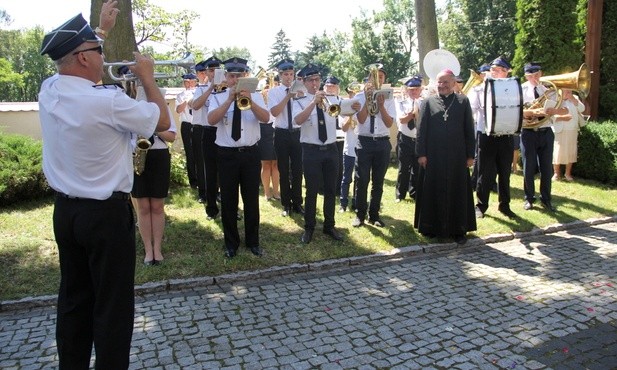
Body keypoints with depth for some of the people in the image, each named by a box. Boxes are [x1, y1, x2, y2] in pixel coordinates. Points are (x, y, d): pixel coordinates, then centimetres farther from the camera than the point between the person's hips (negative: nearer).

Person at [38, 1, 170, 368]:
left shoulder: (48, 91, 1)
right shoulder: (107, 101, -22)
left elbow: (74, 62, 24)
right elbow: (163, 121, -9)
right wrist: (147, 76, 2)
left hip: (65, 210, 8)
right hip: (106, 213, -8)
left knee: (73, 297, 19)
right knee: (113, 303, 5)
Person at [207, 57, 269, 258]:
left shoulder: (255, 96, 4)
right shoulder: (218, 98, 1)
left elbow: (266, 118, -13)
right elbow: (211, 120, -17)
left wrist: (250, 101, -28)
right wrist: (230, 100, -25)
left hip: (250, 154, 1)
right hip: (227, 155, 0)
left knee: (252, 200, 9)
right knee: (228, 201, 8)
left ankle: (253, 241, 26)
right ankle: (231, 243, 24)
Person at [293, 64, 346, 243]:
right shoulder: (300, 101, -2)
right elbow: (298, 120, -23)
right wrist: (314, 102, -31)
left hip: (331, 149, 3)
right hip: (311, 151, -3)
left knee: (331, 189, 11)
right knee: (312, 190, 3)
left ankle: (329, 225, 25)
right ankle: (309, 228, 18)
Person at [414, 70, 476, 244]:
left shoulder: (463, 101, 6)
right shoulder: (429, 102, 6)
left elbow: (469, 130, 4)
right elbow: (422, 129, 2)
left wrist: (470, 155, 0)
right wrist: (421, 153, -5)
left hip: (457, 156, 0)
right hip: (433, 156, 0)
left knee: (457, 192, 5)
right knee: (433, 192, 6)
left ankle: (458, 229, 15)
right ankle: (432, 227, 17)